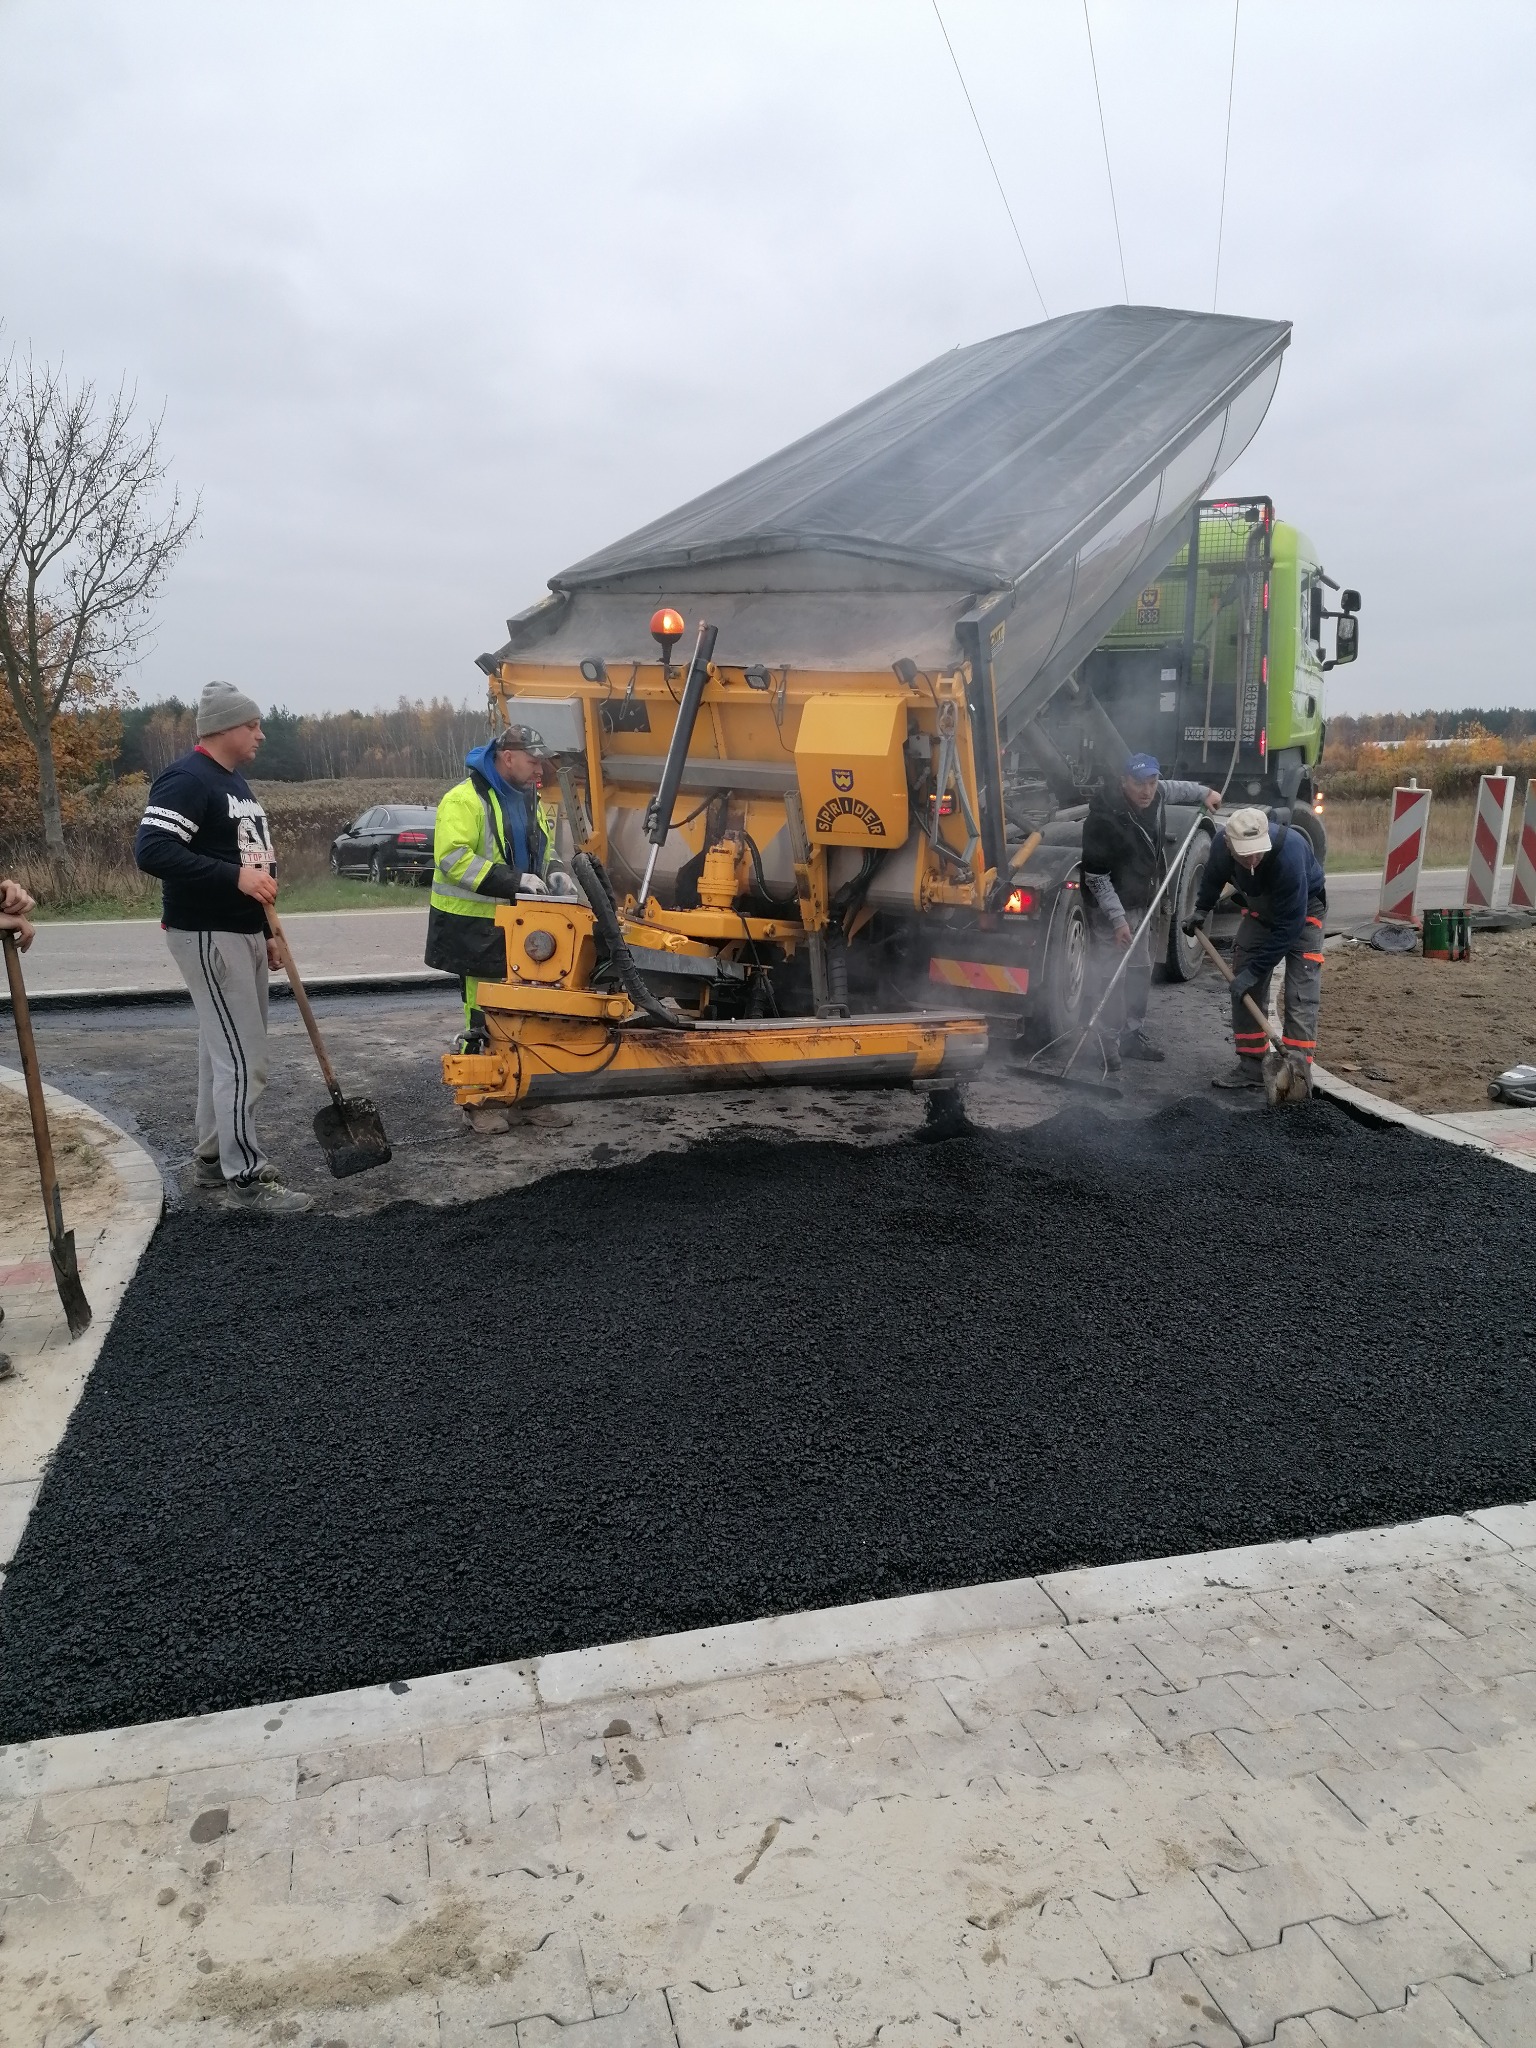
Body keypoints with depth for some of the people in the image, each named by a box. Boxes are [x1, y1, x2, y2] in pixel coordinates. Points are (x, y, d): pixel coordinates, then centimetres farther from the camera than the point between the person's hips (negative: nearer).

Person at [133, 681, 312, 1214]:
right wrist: (235, 875, -28)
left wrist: (266, 932, 21)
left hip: (243, 934, 10)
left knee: (224, 1050, 15)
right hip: (208, 937, -10)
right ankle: (244, 1176, -2)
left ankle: (214, 1156, 26)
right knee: (241, 1058, -9)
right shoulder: (186, 780, -15)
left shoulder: (234, 781, 16)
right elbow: (151, 850, -26)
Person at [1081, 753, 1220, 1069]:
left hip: (1141, 904, 8)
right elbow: (1096, 879, -24)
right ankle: (1109, 1044, -2)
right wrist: (1117, 918, -25)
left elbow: (1174, 788, 24)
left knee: (1141, 971, 15)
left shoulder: (1155, 796, -6)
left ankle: (1134, 1034, 27)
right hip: (1110, 908, -8)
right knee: (1111, 976, -9)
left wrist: (1204, 793, 25)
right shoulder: (1104, 819, -28)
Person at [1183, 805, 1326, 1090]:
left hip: (1303, 911, -5)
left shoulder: (1289, 854, -42)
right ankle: (1252, 1066, 10)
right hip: (1259, 911, 5)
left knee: (1300, 996, -14)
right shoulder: (1223, 844, -25)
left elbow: (1289, 926, -36)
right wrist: (1202, 909, -3)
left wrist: (1254, 970, -33)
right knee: (1244, 990, 2)